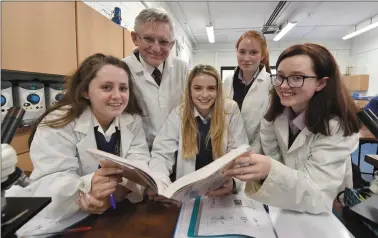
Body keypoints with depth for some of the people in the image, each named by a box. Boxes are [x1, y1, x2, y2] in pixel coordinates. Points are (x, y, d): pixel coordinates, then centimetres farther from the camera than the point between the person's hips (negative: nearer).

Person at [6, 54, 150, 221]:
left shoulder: (133, 120, 0)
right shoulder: (57, 125, -11)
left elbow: (140, 161, -11)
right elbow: (48, 184, -20)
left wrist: (119, 188, -32)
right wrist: (86, 187, -41)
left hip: (119, 212, 3)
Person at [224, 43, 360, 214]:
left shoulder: (336, 128, -20)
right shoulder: (275, 116, -6)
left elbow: (317, 196, -26)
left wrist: (271, 171, -42)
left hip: (326, 217, -3)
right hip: (284, 209, 3)